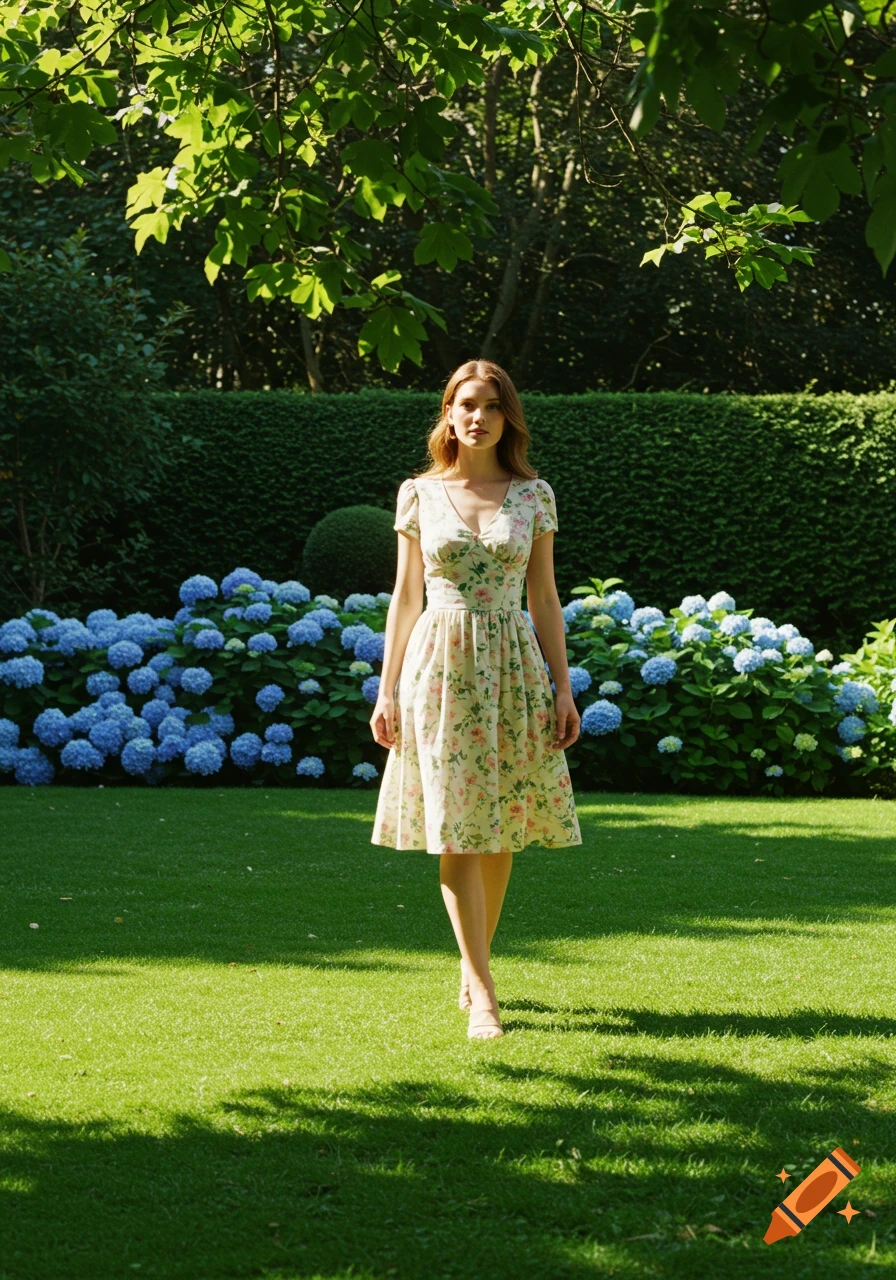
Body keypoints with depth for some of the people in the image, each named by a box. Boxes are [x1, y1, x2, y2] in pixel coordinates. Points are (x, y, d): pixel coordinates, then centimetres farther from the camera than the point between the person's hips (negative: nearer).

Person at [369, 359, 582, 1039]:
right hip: (440, 665, -1)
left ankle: (473, 968, 23)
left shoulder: (534, 496, 5)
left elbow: (544, 598, 8)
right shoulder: (420, 494, 4)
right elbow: (406, 597, 7)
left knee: (498, 829, 5)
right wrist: (387, 690, 3)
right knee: (456, 829, -7)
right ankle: (483, 994, -7)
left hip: (512, 667, 1)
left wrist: (564, 689, 2)